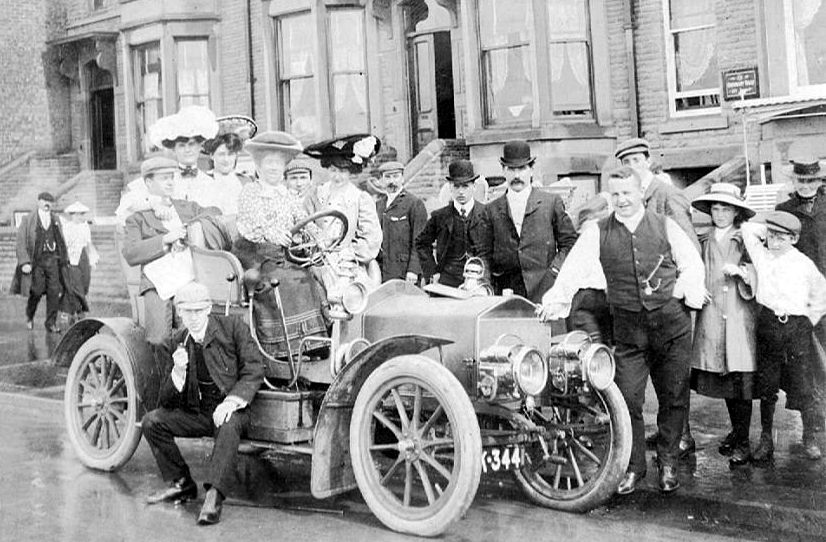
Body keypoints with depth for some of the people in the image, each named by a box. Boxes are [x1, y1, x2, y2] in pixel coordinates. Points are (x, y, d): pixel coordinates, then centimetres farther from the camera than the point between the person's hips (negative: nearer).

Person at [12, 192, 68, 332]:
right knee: (36, 291, -3)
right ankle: (29, 317, 25)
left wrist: (63, 260, 13)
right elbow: (20, 243, -4)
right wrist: (24, 262, -13)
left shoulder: (56, 220, 12)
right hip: (36, 260, -3)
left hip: (52, 259, 3)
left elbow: (61, 242, 17)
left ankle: (51, 323, 5)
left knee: (54, 292, -4)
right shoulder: (28, 220, 0)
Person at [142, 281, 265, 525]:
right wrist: (178, 371, -21)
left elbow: (254, 370, -10)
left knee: (228, 426, -36)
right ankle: (181, 483, 4)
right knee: (151, 421, -12)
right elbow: (167, 402, 0)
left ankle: (214, 497, -36)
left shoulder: (233, 327, -6)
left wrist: (232, 401, -25)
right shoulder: (174, 344, 2)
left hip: (231, 411, -4)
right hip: (195, 414, 4)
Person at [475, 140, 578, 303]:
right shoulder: (491, 210, 12)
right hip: (506, 291, 1)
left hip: (544, 290, -1)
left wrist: (553, 272, -4)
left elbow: (569, 243, 8)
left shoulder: (552, 202, 8)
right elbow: (484, 253, 11)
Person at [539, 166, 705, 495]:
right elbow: (574, 268, -3)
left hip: (672, 322, 1)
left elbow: (692, 264, 10)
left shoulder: (666, 226, 7)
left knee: (673, 397, 7)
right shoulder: (597, 233, 5)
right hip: (628, 327, 0)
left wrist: (686, 292, -5)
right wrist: (557, 298, -17)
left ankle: (668, 464, 24)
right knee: (628, 399, -3)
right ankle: (633, 467, 13)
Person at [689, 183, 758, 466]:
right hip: (711, 318, 4)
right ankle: (736, 430, 24)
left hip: (739, 316, -4)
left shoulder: (746, 241, 4)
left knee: (740, 377, -7)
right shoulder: (704, 243, 14)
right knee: (722, 378, 8)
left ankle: (743, 442, -2)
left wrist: (741, 272, -18)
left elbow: (757, 279, -1)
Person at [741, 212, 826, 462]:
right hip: (768, 325, 2)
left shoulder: (804, 264, 1)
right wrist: (767, 231, 9)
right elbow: (747, 228, 7)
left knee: (802, 385, 1)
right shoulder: (761, 256, 4)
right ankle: (766, 439, 16)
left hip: (797, 326, -2)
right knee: (766, 385, 5)